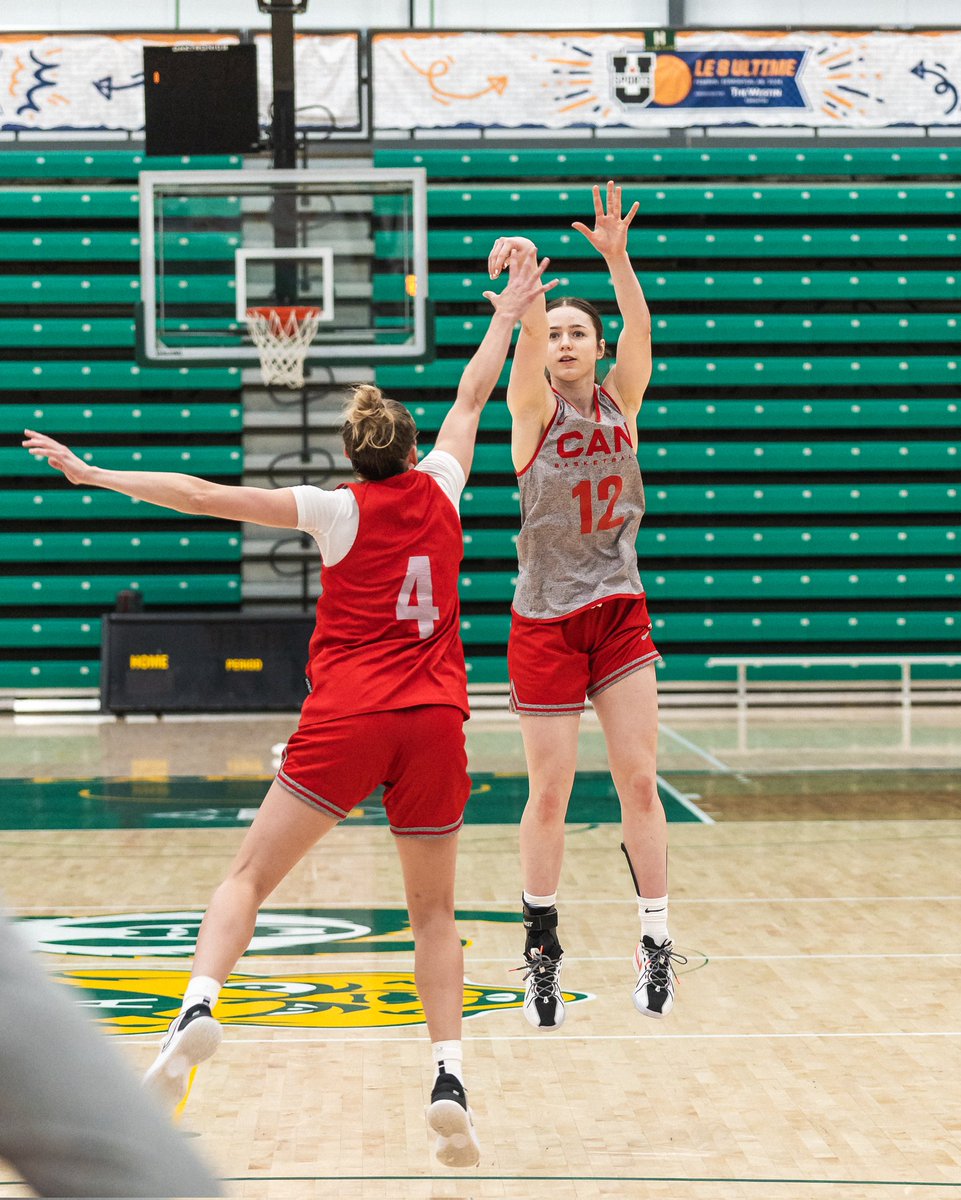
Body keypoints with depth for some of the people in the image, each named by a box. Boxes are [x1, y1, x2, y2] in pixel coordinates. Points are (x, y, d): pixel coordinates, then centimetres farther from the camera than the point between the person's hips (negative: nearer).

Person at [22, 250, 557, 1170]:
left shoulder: (340, 508, 2)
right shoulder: (438, 489, 9)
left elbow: (211, 498, -2)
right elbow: (472, 400, 27)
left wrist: (96, 475, 2)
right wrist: (504, 318, 40)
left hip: (346, 716, -3)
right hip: (433, 722, 3)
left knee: (250, 875, 2)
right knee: (433, 912, 12)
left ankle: (198, 1007, -23)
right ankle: (448, 1079, -3)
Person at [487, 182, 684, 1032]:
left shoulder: (620, 402, 3)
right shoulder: (534, 410, -4)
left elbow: (641, 328, -15)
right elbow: (530, 335, -24)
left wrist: (617, 257, -33)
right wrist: (524, 274, -43)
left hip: (620, 614, 2)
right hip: (546, 619, -2)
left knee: (639, 780, -1)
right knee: (550, 794, 1)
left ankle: (656, 944, 6)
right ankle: (543, 954, 15)